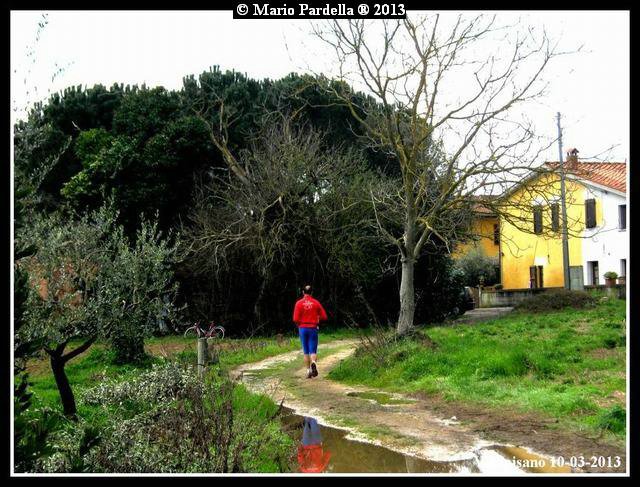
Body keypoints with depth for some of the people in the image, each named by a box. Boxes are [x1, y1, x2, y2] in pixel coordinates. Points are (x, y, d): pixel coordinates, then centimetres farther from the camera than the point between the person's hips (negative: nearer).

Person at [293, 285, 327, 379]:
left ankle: (308, 371, 9)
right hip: (313, 328, 0)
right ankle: (313, 363, -29)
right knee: (313, 350, 1)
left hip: (303, 328, 0)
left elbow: (295, 319, -10)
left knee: (306, 351, 9)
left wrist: (299, 324, 11)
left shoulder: (299, 303, -4)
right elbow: (324, 317, 0)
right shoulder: (316, 303, 0)